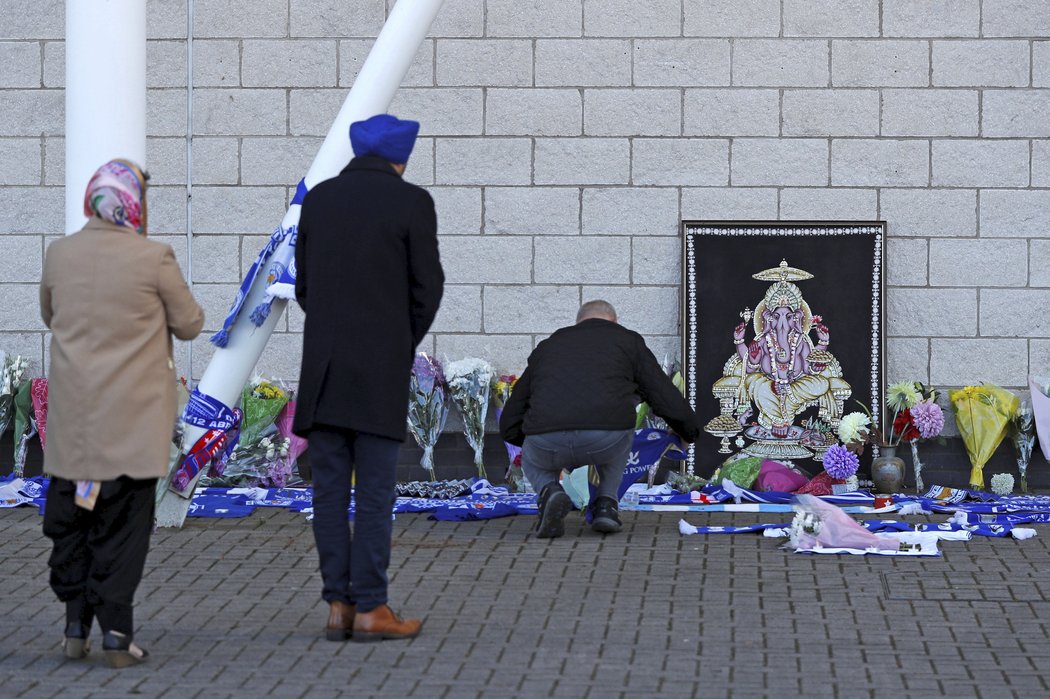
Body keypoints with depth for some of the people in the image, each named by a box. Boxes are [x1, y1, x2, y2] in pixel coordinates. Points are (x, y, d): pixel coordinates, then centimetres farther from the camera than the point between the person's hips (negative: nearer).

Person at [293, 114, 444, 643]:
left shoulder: (319, 199, 8)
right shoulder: (411, 203, -5)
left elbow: (304, 284, 12)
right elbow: (427, 287, -3)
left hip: (322, 368, 4)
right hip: (381, 371, -4)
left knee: (330, 490, 6)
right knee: (374, 491, -1)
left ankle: (338, 605, 5)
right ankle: (370, 608, -1)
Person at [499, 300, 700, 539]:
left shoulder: (547, 345, 30)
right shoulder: (628, 340, 23)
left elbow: (509, 425, 32)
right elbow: (670, 403, 19)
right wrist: (690, 431, 41)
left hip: (547, 445, 1)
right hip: (606, 443, -1)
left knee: (531, 460, 37)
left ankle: (549, 490, 3)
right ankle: (606, 504, 20)